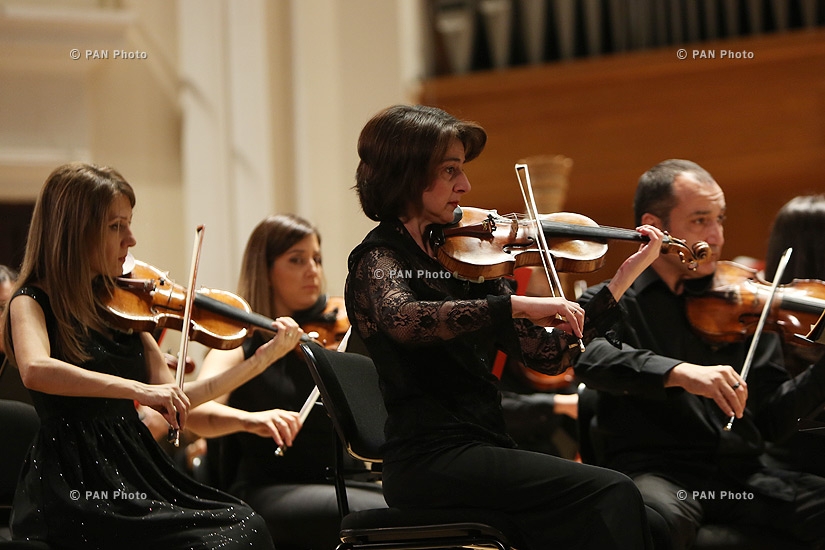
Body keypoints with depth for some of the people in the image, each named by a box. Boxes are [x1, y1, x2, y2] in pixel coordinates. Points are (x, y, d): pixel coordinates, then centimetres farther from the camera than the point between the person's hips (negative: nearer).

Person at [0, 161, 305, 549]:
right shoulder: (32, 303, -5)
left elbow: (171, 398, 10)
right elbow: (35, 371, -28)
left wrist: (264, 358, 4)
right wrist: (137, 389, -35)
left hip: (135, 467, 6)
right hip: (76, 487, -6)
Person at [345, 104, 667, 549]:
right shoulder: (378, 259, -5)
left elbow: (546, 355, 11)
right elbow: (403, 320, -31)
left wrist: (623, 279, 6)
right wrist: (518, 305, -36)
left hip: (480, 450, 6)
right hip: (431, 461, -6)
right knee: (610, 493, -20)